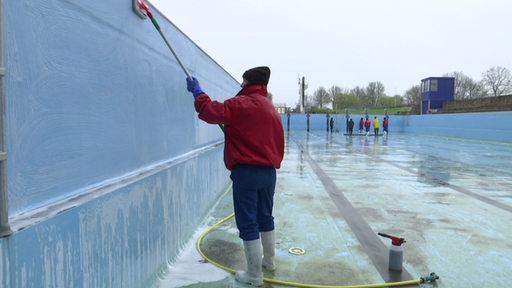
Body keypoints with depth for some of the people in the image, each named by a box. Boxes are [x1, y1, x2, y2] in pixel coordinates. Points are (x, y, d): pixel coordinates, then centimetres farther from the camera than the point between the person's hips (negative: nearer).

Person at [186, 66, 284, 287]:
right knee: (265, 218, 21)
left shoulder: (242, 103, -11)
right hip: (269, 171, 8)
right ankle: (269, 261, 36)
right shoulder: (271, 108, 14)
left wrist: (197, 91, 0)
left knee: (248, 224, 1)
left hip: (247, 171, -8)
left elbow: (211, 112, -14)